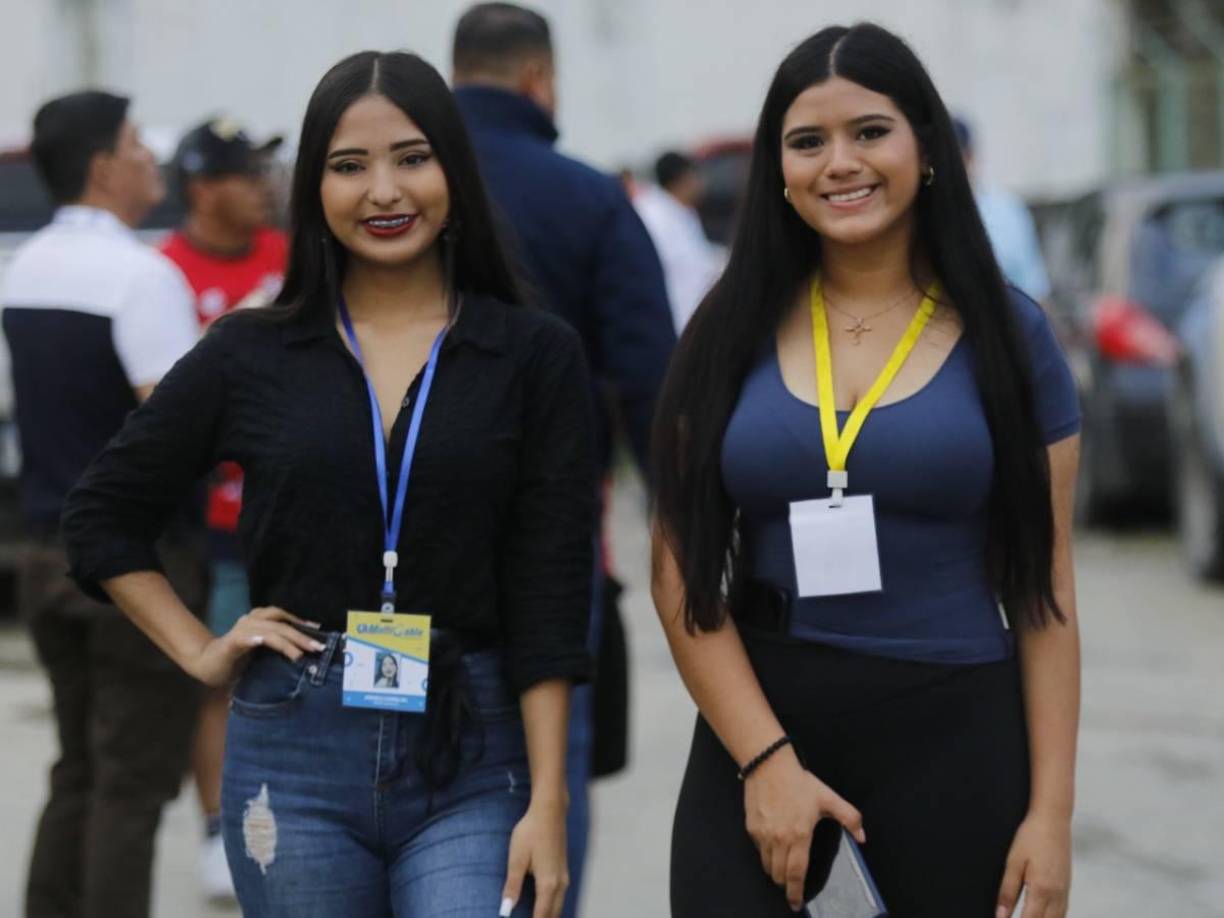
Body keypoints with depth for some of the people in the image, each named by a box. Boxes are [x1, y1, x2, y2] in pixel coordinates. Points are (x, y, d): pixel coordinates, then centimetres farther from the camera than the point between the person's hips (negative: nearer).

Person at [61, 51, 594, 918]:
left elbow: (550, 598, -3)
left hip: (472, 758, -1)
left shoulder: (536, 355, 1)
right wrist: (200, 651, 5)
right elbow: (102, 515, 15)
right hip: (296, 756, 2)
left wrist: (547, 803, -9)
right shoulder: (250, 355, 4)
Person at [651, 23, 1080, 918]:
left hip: (953, 731, -1)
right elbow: (683, 576, 1)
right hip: (756, 718, 1)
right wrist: (766, 759, -10)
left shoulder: (1007, 336, 1)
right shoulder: (732, 335, 3)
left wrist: (1051, 809, -4)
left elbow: (1044, 589, 1)